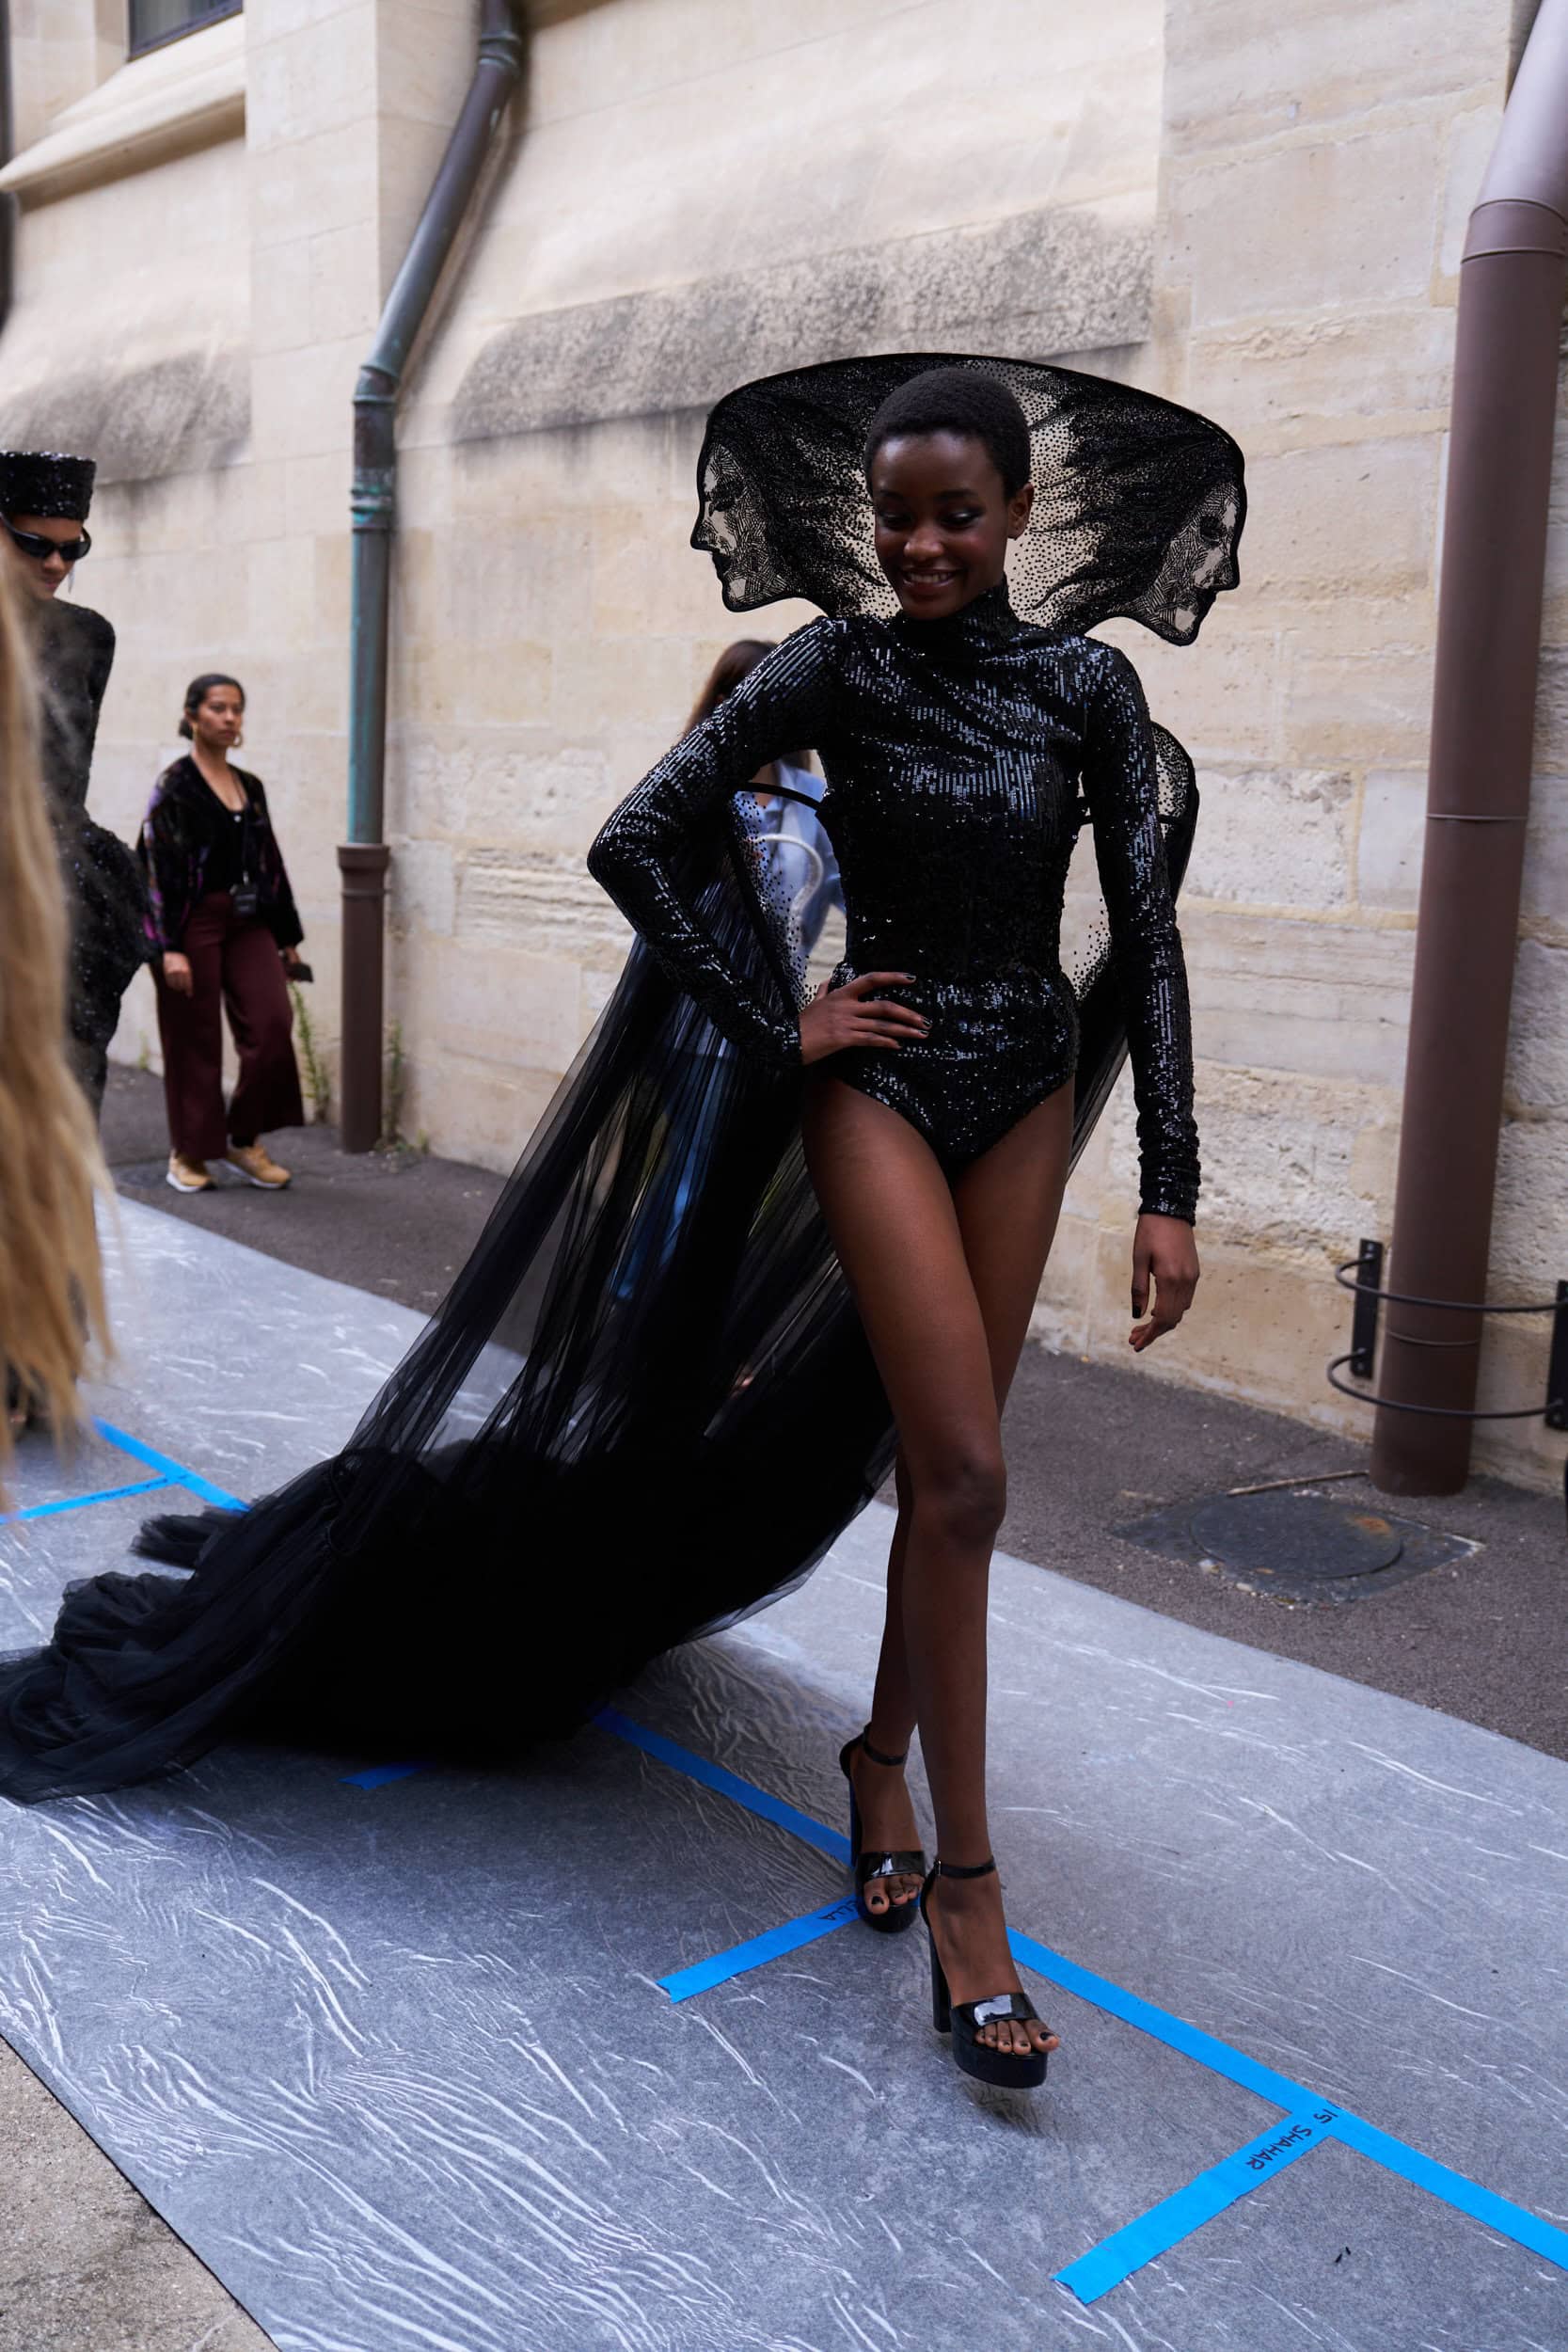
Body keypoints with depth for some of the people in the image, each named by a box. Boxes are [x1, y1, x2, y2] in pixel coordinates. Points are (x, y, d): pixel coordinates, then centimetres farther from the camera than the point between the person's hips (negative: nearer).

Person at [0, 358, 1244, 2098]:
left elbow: (1148, 938, 0)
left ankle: (884, 1756, 33)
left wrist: (1169, 1192, -4)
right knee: (963, 1476, -10)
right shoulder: (836, 666, -6)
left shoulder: (1087, 683, 2)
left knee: (942, 1465, 9)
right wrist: (779, 1030, -11)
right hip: (879, 1085, -3)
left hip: (1027, 1090, 4)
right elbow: (639, 843, -10)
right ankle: (965, 1893, 2)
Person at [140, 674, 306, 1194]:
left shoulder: (250, 787, 12)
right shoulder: (174, 786, -6)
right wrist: (169, 947, -18)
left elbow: (270, 861, 16)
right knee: (194, 1040, 1)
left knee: (272, 1025, -7)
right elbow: (161, 867, -11)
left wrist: (288, 935, 14)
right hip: (193, 923, -5)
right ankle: (188, 1153, 16)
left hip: (248, 923, 5)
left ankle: (245, 1139, 9)